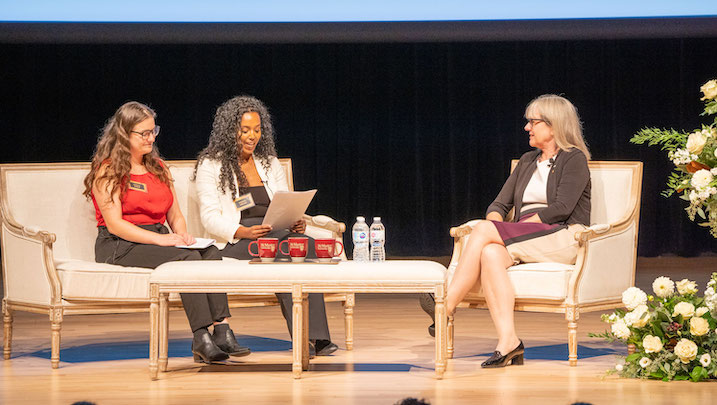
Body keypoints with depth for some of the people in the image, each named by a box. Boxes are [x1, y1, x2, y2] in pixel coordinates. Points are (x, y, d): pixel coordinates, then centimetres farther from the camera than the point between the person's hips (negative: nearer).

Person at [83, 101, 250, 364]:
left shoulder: (158, 168, 20)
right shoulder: (107, 171, -3)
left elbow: (175, 216, 20)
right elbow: (115, 224, -13)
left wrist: (182, 235, -4)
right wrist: (159, 238, -23)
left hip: (159, 239, 7)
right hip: (120, 246, -7)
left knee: (210, 253, -23)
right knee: (188, 258, -31)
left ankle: (221, 330, -35)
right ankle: (201, 338, -37)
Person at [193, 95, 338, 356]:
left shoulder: (270, 163, 21)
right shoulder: (211, 165, 5)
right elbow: (210, 218, -5)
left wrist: (296, 222, -7)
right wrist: (243, 232, -22)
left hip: (276, 234, 4)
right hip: (233, 242, -4)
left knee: (305, 243, -32)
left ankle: (316, 336, -42)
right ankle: (305, 337, -39)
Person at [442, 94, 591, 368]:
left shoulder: (574, 159, 1)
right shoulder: (527, 162, 24)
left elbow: (562, 208, -12)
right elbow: (499, 205, 18)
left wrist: (508, 229, -14)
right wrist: (496, 223, -7)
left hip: (563, 238, -6)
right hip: (524, 237, 6)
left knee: (483, 230, -26)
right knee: (491, 254, -31)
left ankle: (446, 306, -26)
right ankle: (508, 342, -40)